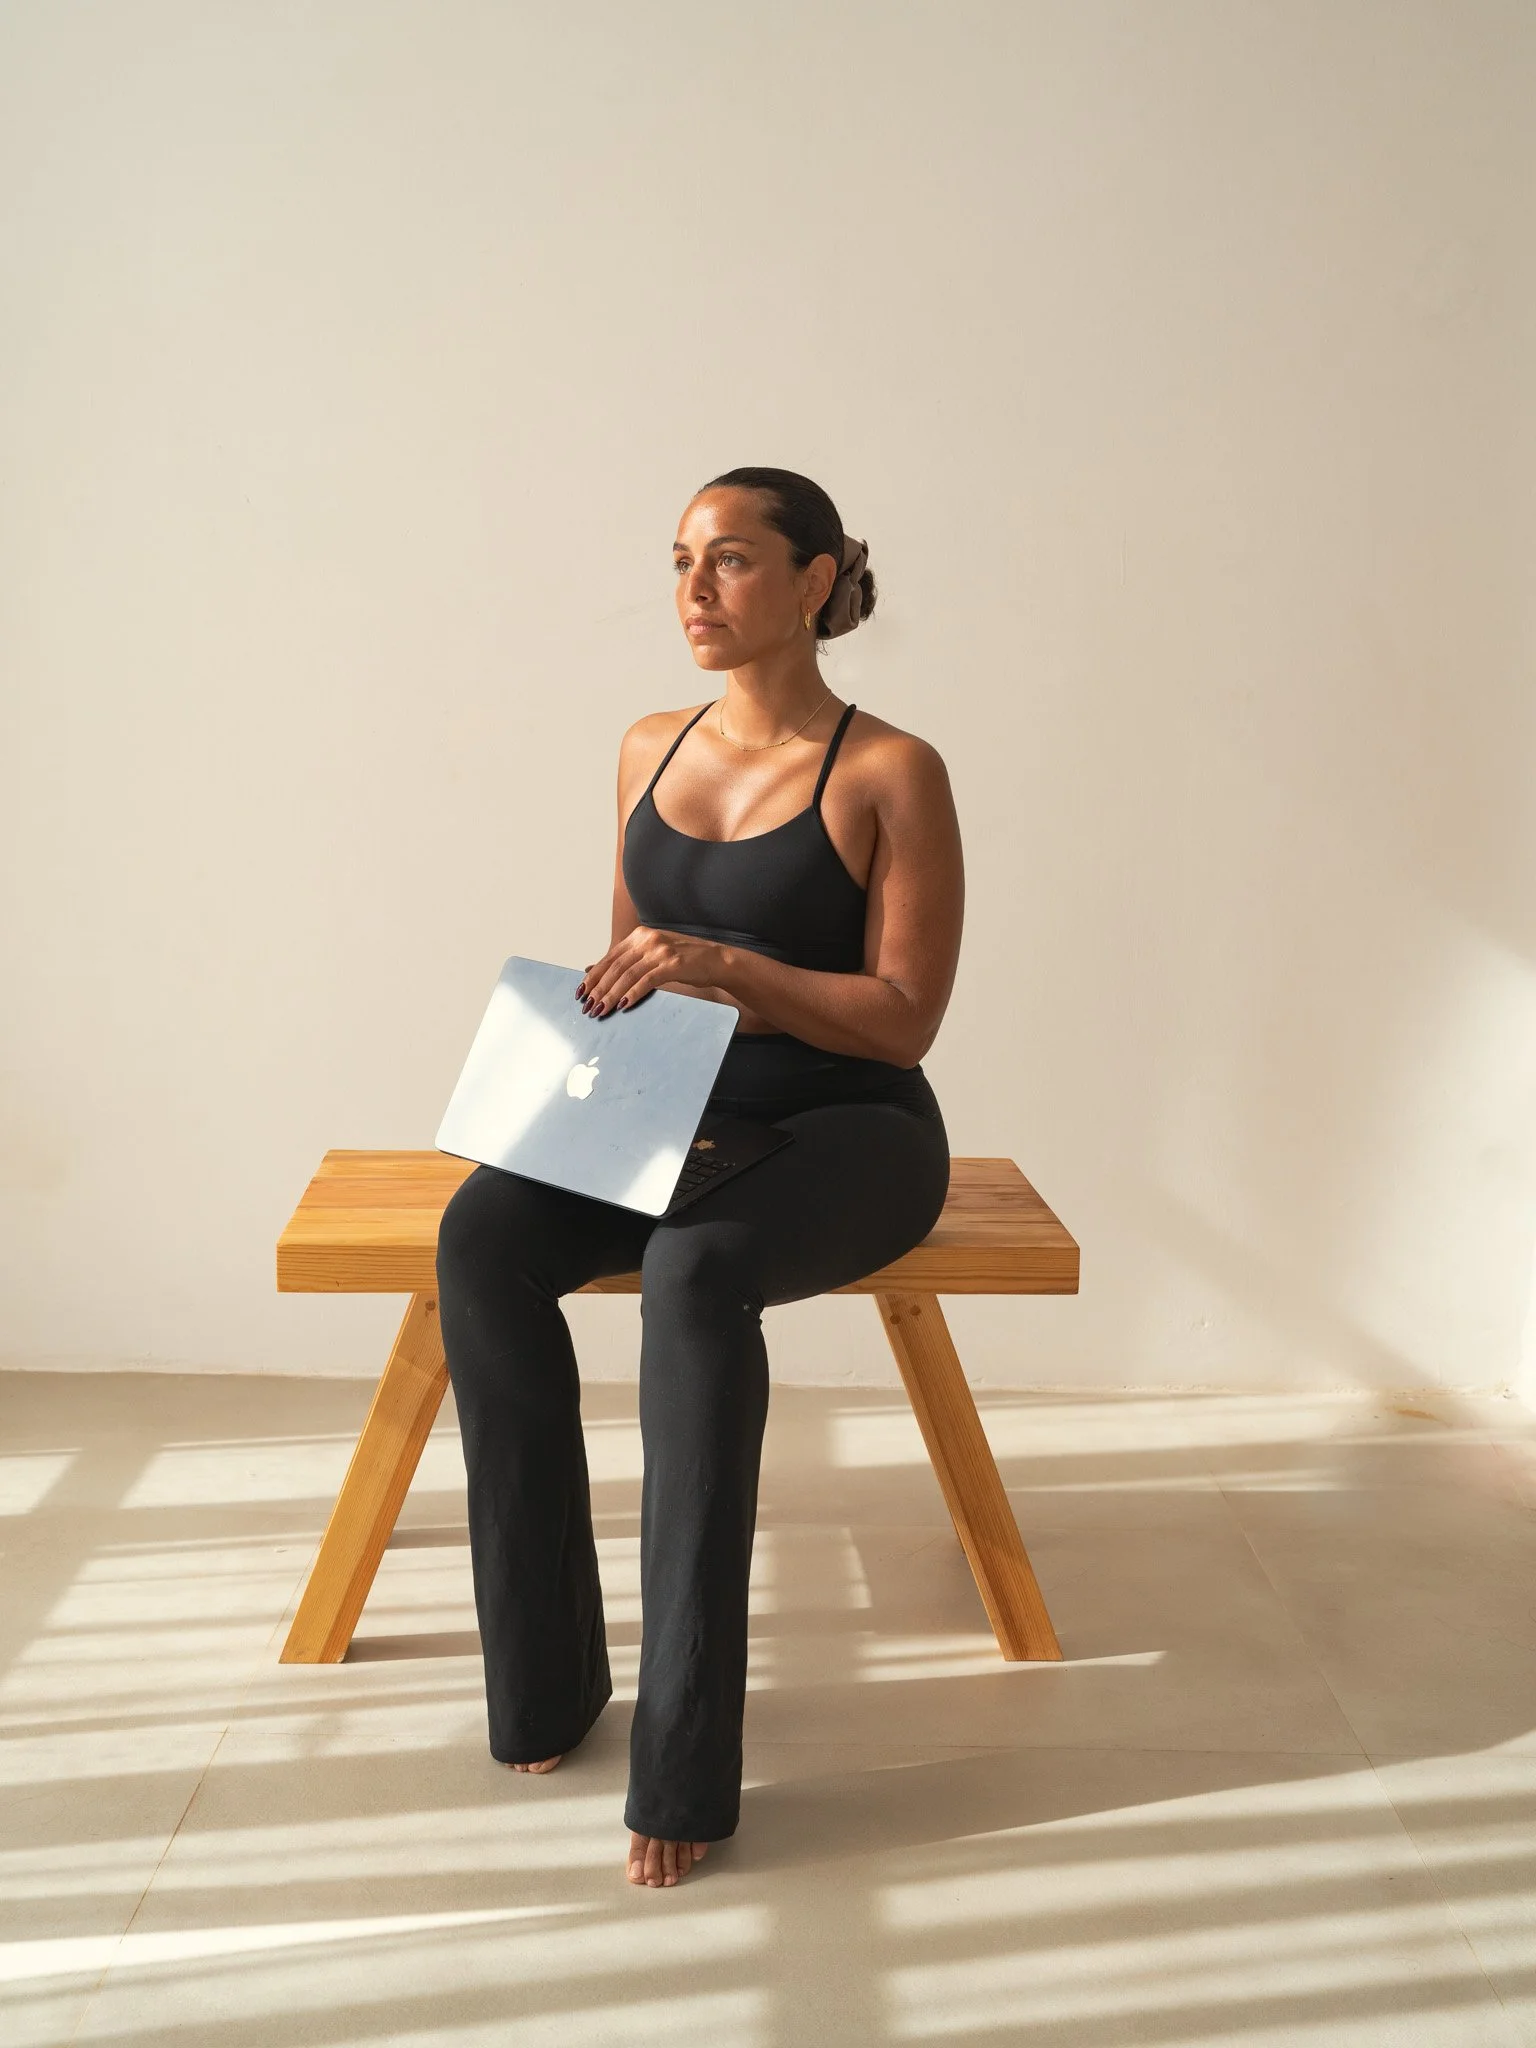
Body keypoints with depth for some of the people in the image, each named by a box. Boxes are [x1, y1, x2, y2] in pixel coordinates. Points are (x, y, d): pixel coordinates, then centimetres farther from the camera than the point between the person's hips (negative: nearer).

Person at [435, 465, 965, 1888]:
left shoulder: (891, 773, -6)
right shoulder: (651, 751, 11)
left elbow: (904, 1018, -10)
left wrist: (724, 965, -21)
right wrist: (591, 1008, -1)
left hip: (844, 1129, -5)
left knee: (694, 1273, -36)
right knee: (481, 1236, -24)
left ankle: (686, 1753, -26)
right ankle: (542, 1682, -14)